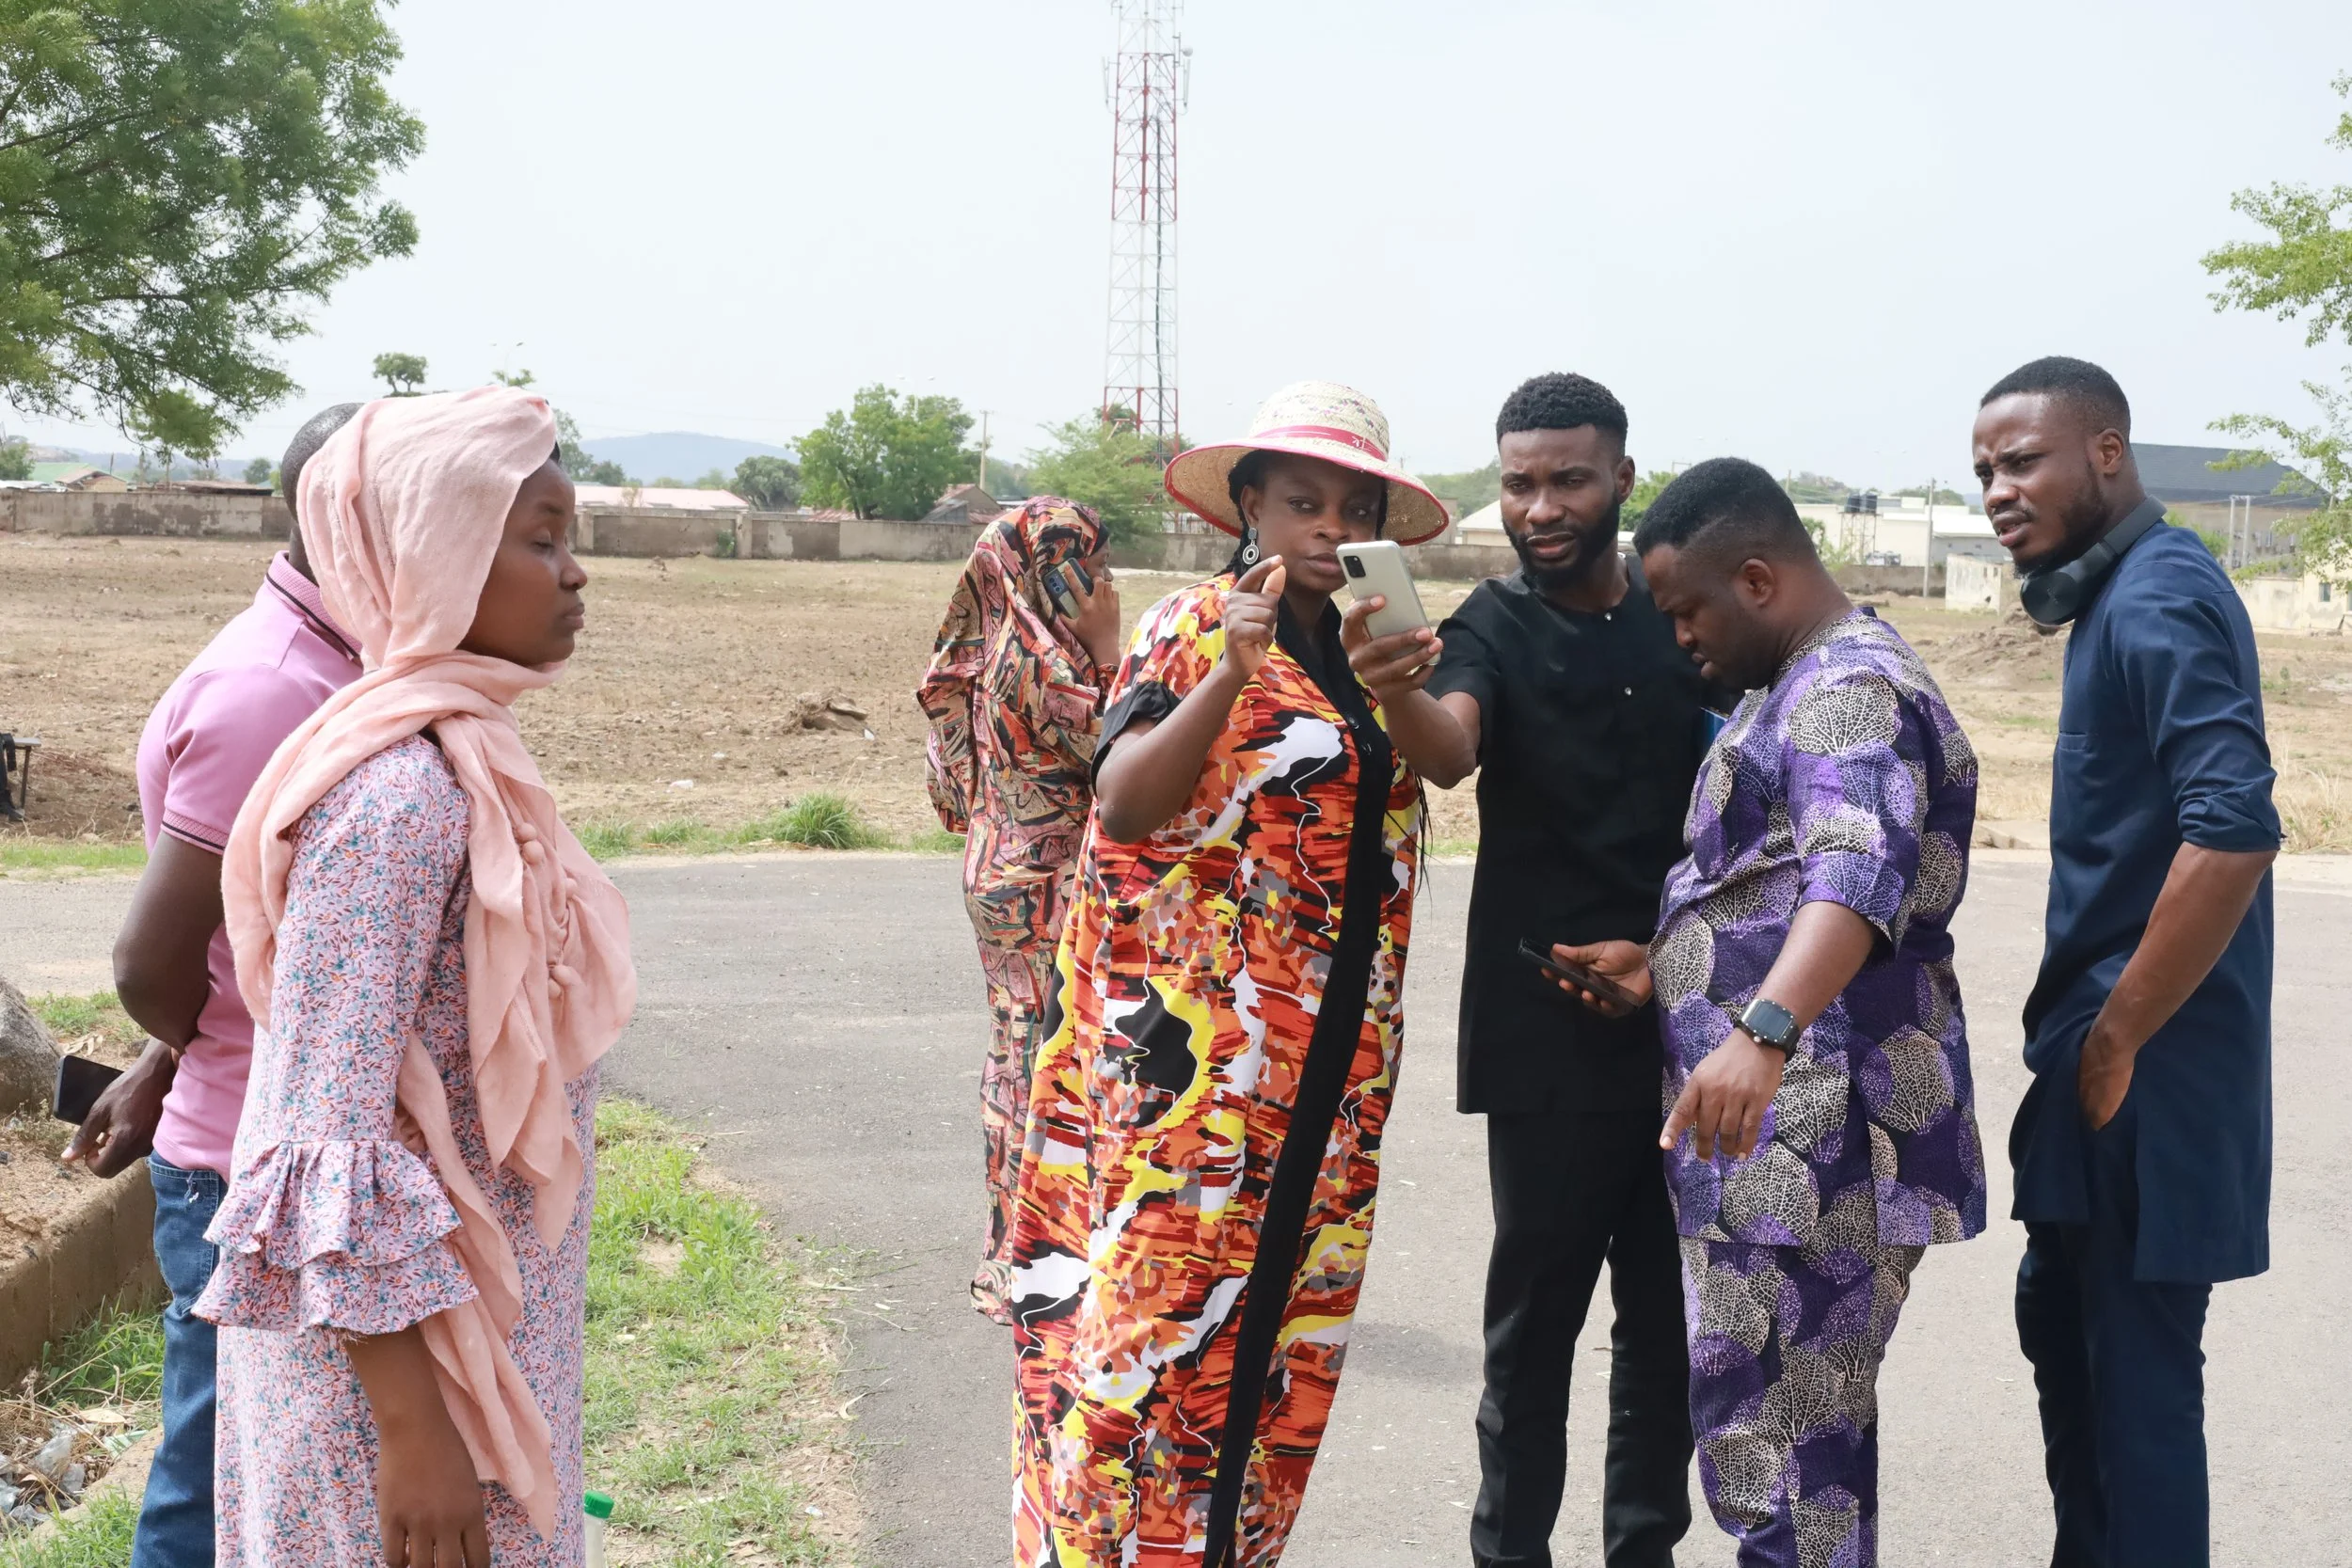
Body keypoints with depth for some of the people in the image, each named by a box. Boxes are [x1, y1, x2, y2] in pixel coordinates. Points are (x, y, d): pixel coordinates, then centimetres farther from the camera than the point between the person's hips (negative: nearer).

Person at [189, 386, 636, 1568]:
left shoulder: (454, 758, 5)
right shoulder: (396, 793, -22)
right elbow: (330, 1141, -24)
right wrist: (413, 1428, -23)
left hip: (478, 1307, 9)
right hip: (397, 1333, -9)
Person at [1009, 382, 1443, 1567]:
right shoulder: (1196, 628, -5)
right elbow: (1123, 803, -20)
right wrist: (1230, 675, -30)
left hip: (1323, 1081, 7)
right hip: (1187, 1059, -7)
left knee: (1276, 1338, 10)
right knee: (1153, 1312, -5)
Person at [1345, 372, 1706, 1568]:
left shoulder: (1680, 620, 8)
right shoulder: (1492, 629, -5)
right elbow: (1448, 750, -26)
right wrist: (1396, 694, -49)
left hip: (1683, 1023, 5)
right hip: (1548, 1039, -4)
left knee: (1669, 1313, 13)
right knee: (1535, 1316, 0)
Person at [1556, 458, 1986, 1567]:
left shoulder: (1851, 690, -15)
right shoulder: (1802, 684, 19)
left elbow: (1855, 879, -33)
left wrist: (1762, 1031, -48)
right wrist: (1662, 964, 17)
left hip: (1811, 1140, -11)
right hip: (1780, 1132, 11)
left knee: (1768, 1430, -9)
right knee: (1807, 1422, 16)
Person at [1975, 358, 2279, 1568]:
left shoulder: (2158, 598, -18)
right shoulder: (2119, 593, 13)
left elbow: (2233, 832, -30)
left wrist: (2117, 1039, -23)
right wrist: (2082, 1030, 16)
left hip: (2150, 1067, -10)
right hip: (2107, 1045, 10)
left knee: (2136, 1370, -1)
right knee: (2061, 1321, 20)